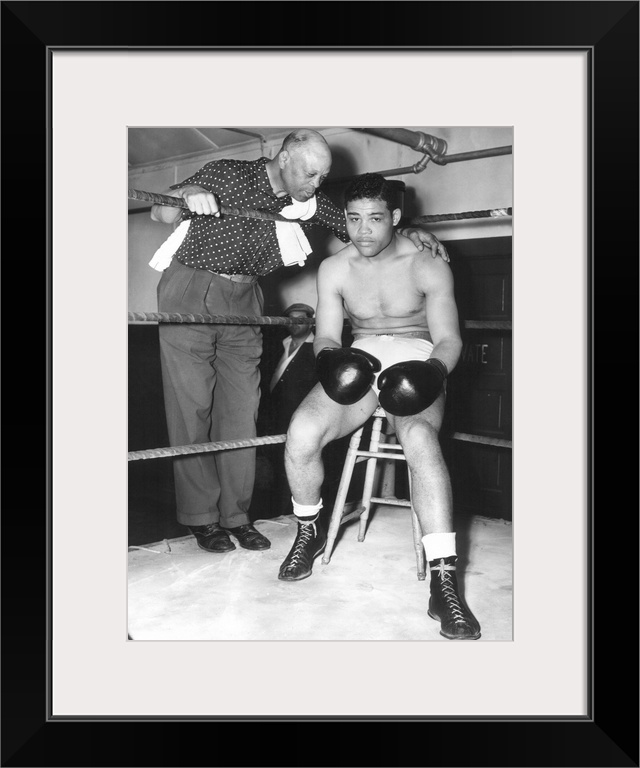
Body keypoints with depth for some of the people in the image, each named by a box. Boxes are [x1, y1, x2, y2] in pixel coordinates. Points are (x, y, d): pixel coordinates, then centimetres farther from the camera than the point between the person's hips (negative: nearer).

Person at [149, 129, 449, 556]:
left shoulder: (309, 201, 2)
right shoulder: (228, 175, -10)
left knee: (241, 409, 1)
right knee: (192, 407, -5)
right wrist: (187, 199, -33)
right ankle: (201, 517, 4)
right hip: (190, 294, -4)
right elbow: (159, 213, -10)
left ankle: (235, 514, 9)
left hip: (243, 302, 5)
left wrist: (407, 233, -8)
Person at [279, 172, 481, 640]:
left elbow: (449, 339, -6)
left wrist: (433, 370, -29)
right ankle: (309, 532, 4)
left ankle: (444, 581, -34)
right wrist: (331, 358, -21)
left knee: (420, 438, -37)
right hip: (359, 363, 3)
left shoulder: (428, 266, -3)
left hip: (415, 366, -2)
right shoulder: (334, 269, 5)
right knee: (301, 434, -26)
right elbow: (327, 337, 4)